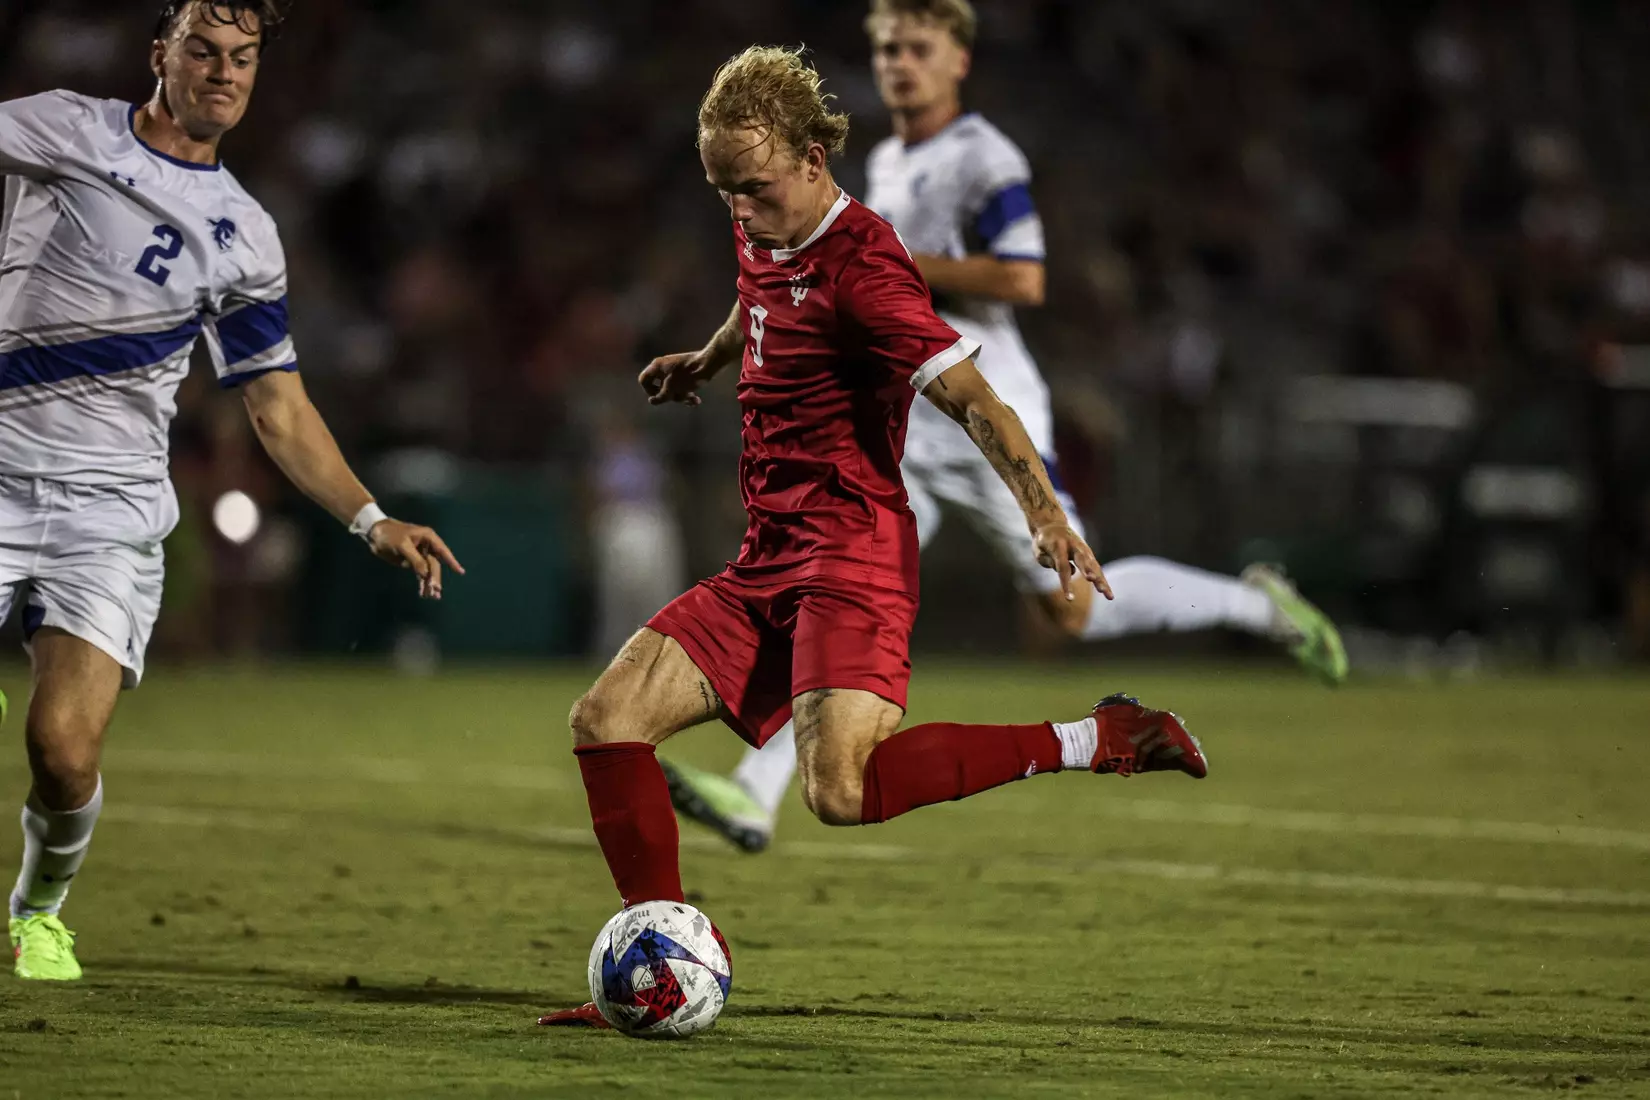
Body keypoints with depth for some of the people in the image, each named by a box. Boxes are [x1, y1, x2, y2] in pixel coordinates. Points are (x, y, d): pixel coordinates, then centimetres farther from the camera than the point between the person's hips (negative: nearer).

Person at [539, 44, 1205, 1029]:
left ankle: (1091, 742, -16)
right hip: (769, 561, 9)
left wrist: (1047, 516, -32)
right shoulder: (764, 241, 12)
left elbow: (975, 400, -21)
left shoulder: (860, 265, -15)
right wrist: (709, 358, 43)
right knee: (607, 719, 0)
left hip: (851, 553, -9)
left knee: (840, 790, -29)